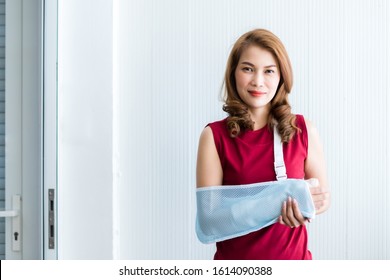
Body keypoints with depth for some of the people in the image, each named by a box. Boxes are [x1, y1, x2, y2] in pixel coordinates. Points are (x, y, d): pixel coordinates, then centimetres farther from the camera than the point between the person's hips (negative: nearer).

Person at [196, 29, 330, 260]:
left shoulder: (304, 130, -7)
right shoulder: (214, 136, -11)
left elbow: (323, 198, 1)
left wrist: (302, 207, -20)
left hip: (293, 257, 1)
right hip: (235, 258, -1)